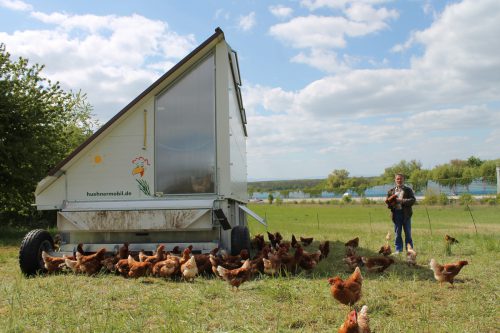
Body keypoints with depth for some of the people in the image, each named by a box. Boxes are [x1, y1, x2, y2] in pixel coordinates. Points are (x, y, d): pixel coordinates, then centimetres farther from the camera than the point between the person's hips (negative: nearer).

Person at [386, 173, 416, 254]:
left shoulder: (408, 190, 3)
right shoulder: (391, 191, 12)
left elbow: (413, 200, -9)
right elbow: (387, 201, 14)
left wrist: (402, 201, -18)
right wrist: (391, 203, -8)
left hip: (406, 213, -2)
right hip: (396, 213, 2)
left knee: (408, 233, 4)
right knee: (397, 233, 7)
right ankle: (398, 250, 13)